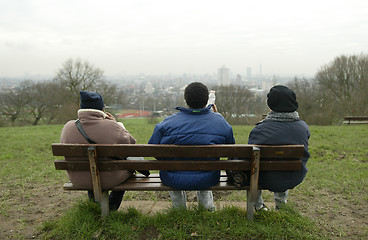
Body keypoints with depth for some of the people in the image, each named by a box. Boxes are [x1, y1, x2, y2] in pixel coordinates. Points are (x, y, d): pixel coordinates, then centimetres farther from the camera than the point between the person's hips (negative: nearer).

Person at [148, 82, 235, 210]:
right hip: (208, 180, 2)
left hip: (174, 180, -1)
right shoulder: (220, 122, -9)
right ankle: (206, 201, 42)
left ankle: (178, 204, 42)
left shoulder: (167, 123, -14)